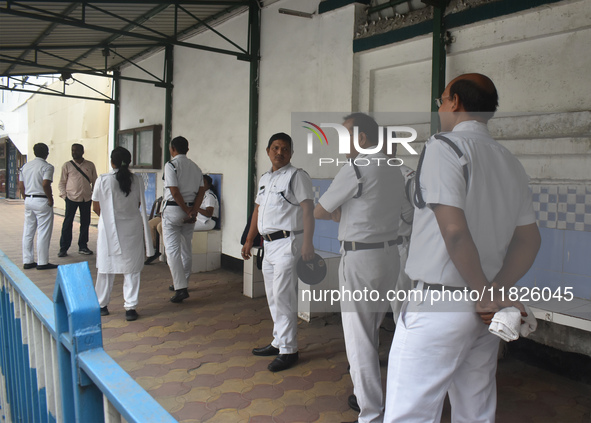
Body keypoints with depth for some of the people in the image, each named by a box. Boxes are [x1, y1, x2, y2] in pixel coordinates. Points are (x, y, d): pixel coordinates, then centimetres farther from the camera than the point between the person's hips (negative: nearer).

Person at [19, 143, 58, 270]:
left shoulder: (25, 166, 12)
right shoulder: (47, 167, -10)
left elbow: (21, 186, 11)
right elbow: (45, 184, -22)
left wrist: (27, 198, 17)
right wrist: (50, 199, -13)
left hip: (28, 200, 7)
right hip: (42, 201, -7)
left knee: (28, 232, 11)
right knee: (43, 233, -2)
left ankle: (27, 261, 17)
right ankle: (42, 262, 2)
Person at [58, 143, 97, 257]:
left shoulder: (90, 165, 9)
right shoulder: (67, 165, 5)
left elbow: (94, 181, 14)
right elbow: (62, 182, 7)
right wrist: (64, 195, -5)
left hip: (86, 198, 2)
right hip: (71, 197, -2)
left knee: (85, 222, 7)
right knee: (67, 223, -2)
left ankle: (83, 247, 20)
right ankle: (63, 248, 6)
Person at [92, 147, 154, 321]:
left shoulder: (103, 180, -8)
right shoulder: (137, 180, -4)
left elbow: (96, 207, 0)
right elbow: (139, 205, 4)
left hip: (109, 228, 0)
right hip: (133, 228, 1)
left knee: (106, 267, 13)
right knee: (131, 269, 6)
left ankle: (101, 305, 24)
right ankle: (130, 307, 7)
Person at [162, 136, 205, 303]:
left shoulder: (171, 165, -9)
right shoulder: (195, 167, 10)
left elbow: (174, 192, -17)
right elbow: (201, 191, 1)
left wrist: (188, 212, -12)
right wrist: (193, 211, -6)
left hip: (173, 209, -6)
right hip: (189, 210, 6)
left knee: (172, 249, -4)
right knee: (186, 249, 15)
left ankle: (181, 288, -11)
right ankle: (182, 284, 27)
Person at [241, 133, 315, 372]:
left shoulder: (296, 176, -6)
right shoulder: (265, 179, 18)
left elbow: (308, 209, -14)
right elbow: (258, 210, 23)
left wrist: (307, 243, -22)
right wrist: (249, 241, 23)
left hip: (287, 243, -8)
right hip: (269, 244, 8)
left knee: (283, 298, -7)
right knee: (273, 297, 14)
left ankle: (288, 350, 4)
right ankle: (279, 342, 27)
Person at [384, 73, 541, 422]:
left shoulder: (444, 146, -10)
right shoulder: (511, 163, 14)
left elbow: (454, 231, -21)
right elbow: (529, 239, 11)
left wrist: (486, 295, -10)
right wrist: (495, 291, 2)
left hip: (438, 304, -8)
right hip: (484, 314, 8)